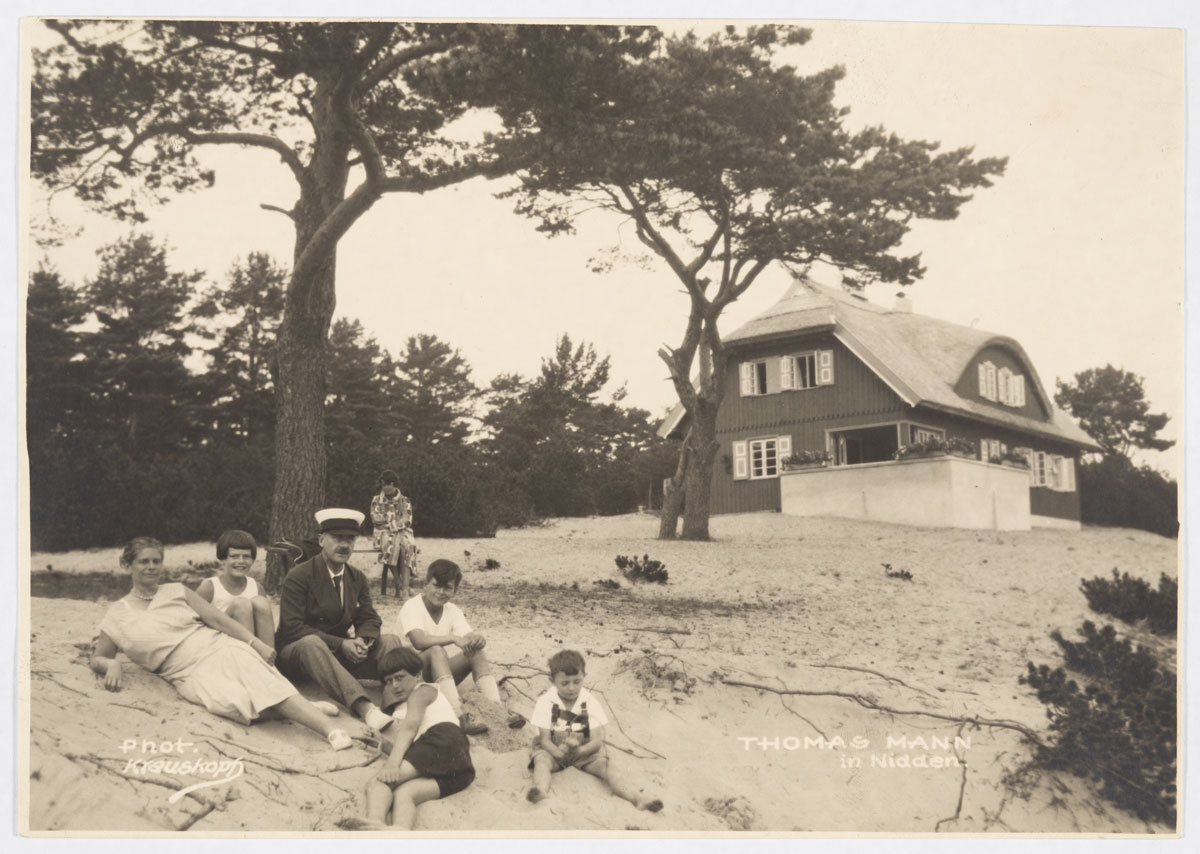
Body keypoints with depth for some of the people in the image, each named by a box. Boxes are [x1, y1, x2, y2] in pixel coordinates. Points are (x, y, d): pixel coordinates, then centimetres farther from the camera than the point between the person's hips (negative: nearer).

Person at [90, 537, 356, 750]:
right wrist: (112, 665, -7)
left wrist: (255, 643, -11)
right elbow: (97, 659, 20)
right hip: (191, 673, -1)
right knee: (235, 703, -35)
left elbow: (218, 618, 4)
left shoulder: (176, 592, 12)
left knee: (265, 685, -31)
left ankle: (331, 730, -40)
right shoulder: (117, 616, 11)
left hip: (220, 648, 1)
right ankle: (299, 708, -25)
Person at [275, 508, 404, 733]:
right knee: (312, 643, -40)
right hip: (296, 652, -6)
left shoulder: (357, 578, 11)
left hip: (339, 655, 6)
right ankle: (364, 708, -56)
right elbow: (292, 628, -17)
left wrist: (361, 641, -19)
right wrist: (340, 644, -24)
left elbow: (370, 619, 7)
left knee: (390, 641, -12)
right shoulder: (298, 577, -10)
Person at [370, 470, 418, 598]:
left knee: (407, 545, -36)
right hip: (384, 534, 0)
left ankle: (405, 589, -42)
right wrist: (396, 520, -3)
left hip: (402, 532, 0)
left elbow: (406, 521, 1)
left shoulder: (405, 502, 12)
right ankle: (398, 582, -29)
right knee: (390, 545, -38)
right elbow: (376, 519, 2)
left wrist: (387, 524, -11)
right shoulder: (376, 501, 14)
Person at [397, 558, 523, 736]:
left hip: (440, 673, 6)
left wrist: (477, 639, -33)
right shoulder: (412, 607, -13)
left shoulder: (453, 611, 5)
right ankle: (459, 716, -45)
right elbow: (419, 641, -31)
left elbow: (469, 638, -9)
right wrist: (453, 638, -41)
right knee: (436, 650, -34)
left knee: (477, 652, -16)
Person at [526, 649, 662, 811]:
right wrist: (558, 752, -37)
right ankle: (540, 789, -62)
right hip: (553, 749, 0)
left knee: (603, 765, -25)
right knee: (541, 760, -33)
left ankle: (638, 798, -40)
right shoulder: (545, 703, -12)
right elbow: (545, 739, -13)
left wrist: (579, 750, -34)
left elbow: (597, 741, -12)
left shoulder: (591, 703, -9)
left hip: (584, 749, 1)